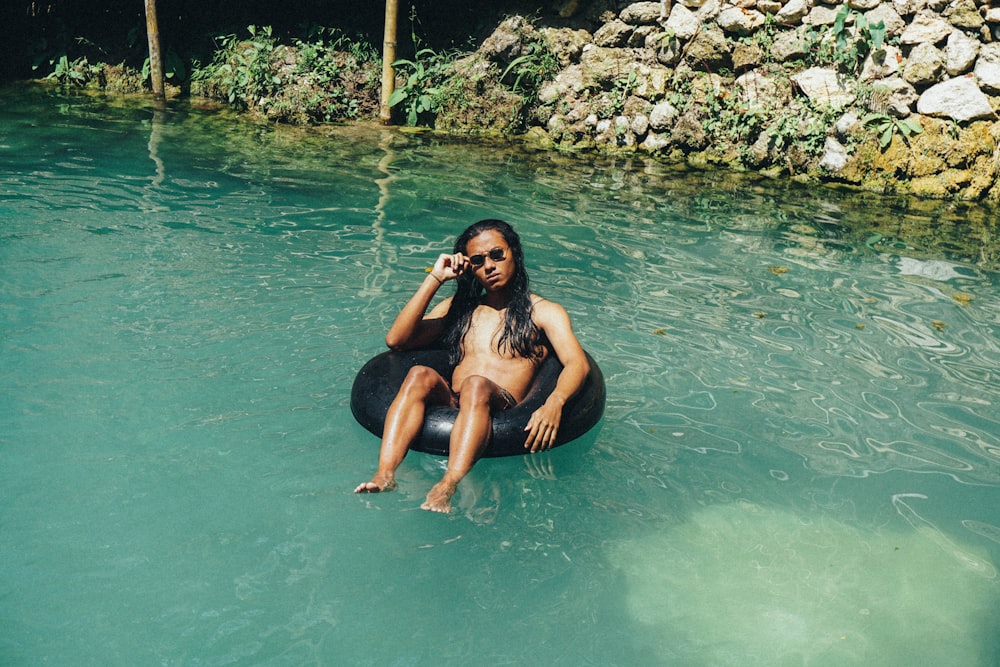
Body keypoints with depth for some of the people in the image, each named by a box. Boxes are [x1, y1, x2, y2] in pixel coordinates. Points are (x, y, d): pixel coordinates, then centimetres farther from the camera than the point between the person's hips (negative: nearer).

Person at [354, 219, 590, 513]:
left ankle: (447, 487, -54)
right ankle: (385, 474, -44)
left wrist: (554, 403, -26)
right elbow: (396, 340, 13)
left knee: (476, 385, -35)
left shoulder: (544, 312, 16)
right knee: (421, 375, -28)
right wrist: (434, 279, 10)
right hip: (448, 402, 3)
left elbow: (578, 363, -3)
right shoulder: (459, 307, 26)